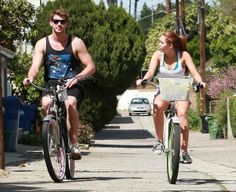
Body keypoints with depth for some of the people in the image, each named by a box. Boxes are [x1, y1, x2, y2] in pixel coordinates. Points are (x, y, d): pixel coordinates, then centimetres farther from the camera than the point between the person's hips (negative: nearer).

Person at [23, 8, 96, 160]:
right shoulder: (42, 44, 4)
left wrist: (77, 78, -19)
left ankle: (74, 143, -29)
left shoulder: (76, 43, 1)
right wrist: (30, 77, -31)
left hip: (71, 86, -1)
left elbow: (91, 67, -1)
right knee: (46, 103, -33)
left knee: (70, 103, -35)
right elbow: (35, 66, -8)